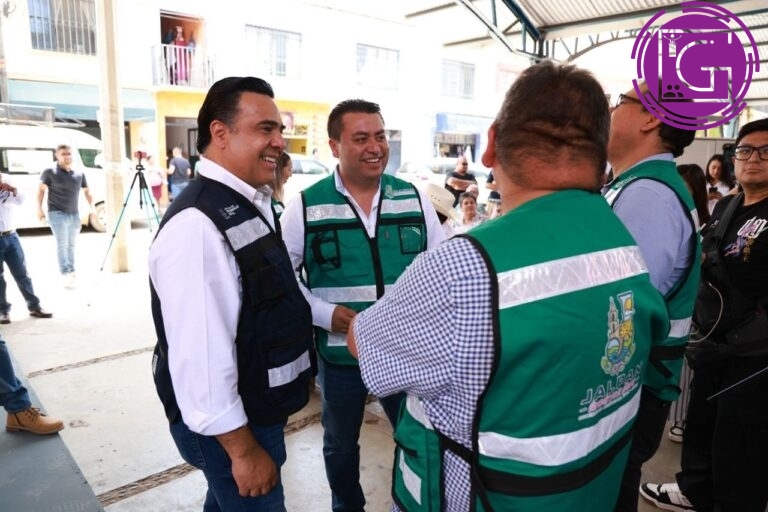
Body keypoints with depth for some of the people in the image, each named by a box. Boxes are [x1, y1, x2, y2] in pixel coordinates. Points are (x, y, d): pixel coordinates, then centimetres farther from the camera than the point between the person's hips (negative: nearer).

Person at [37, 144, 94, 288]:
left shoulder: (79, 174, 8)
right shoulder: (50, 172, -2)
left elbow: (86, 191, 17)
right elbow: (41, 190, 1)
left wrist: (92, 208, 5)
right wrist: (39, 209, -8)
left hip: (74, 214, 4)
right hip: (57, 214, -4)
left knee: (71, 245, 10)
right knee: (62, 245, -8)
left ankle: (71, 272, 16)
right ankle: (66, 274, -10)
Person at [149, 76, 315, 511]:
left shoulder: (253, 205, 3)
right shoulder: (197, 226, -29)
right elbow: (200, 355, -30)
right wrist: (243, 449, -22)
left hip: (259, 405, 9)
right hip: (230, 423, -9)